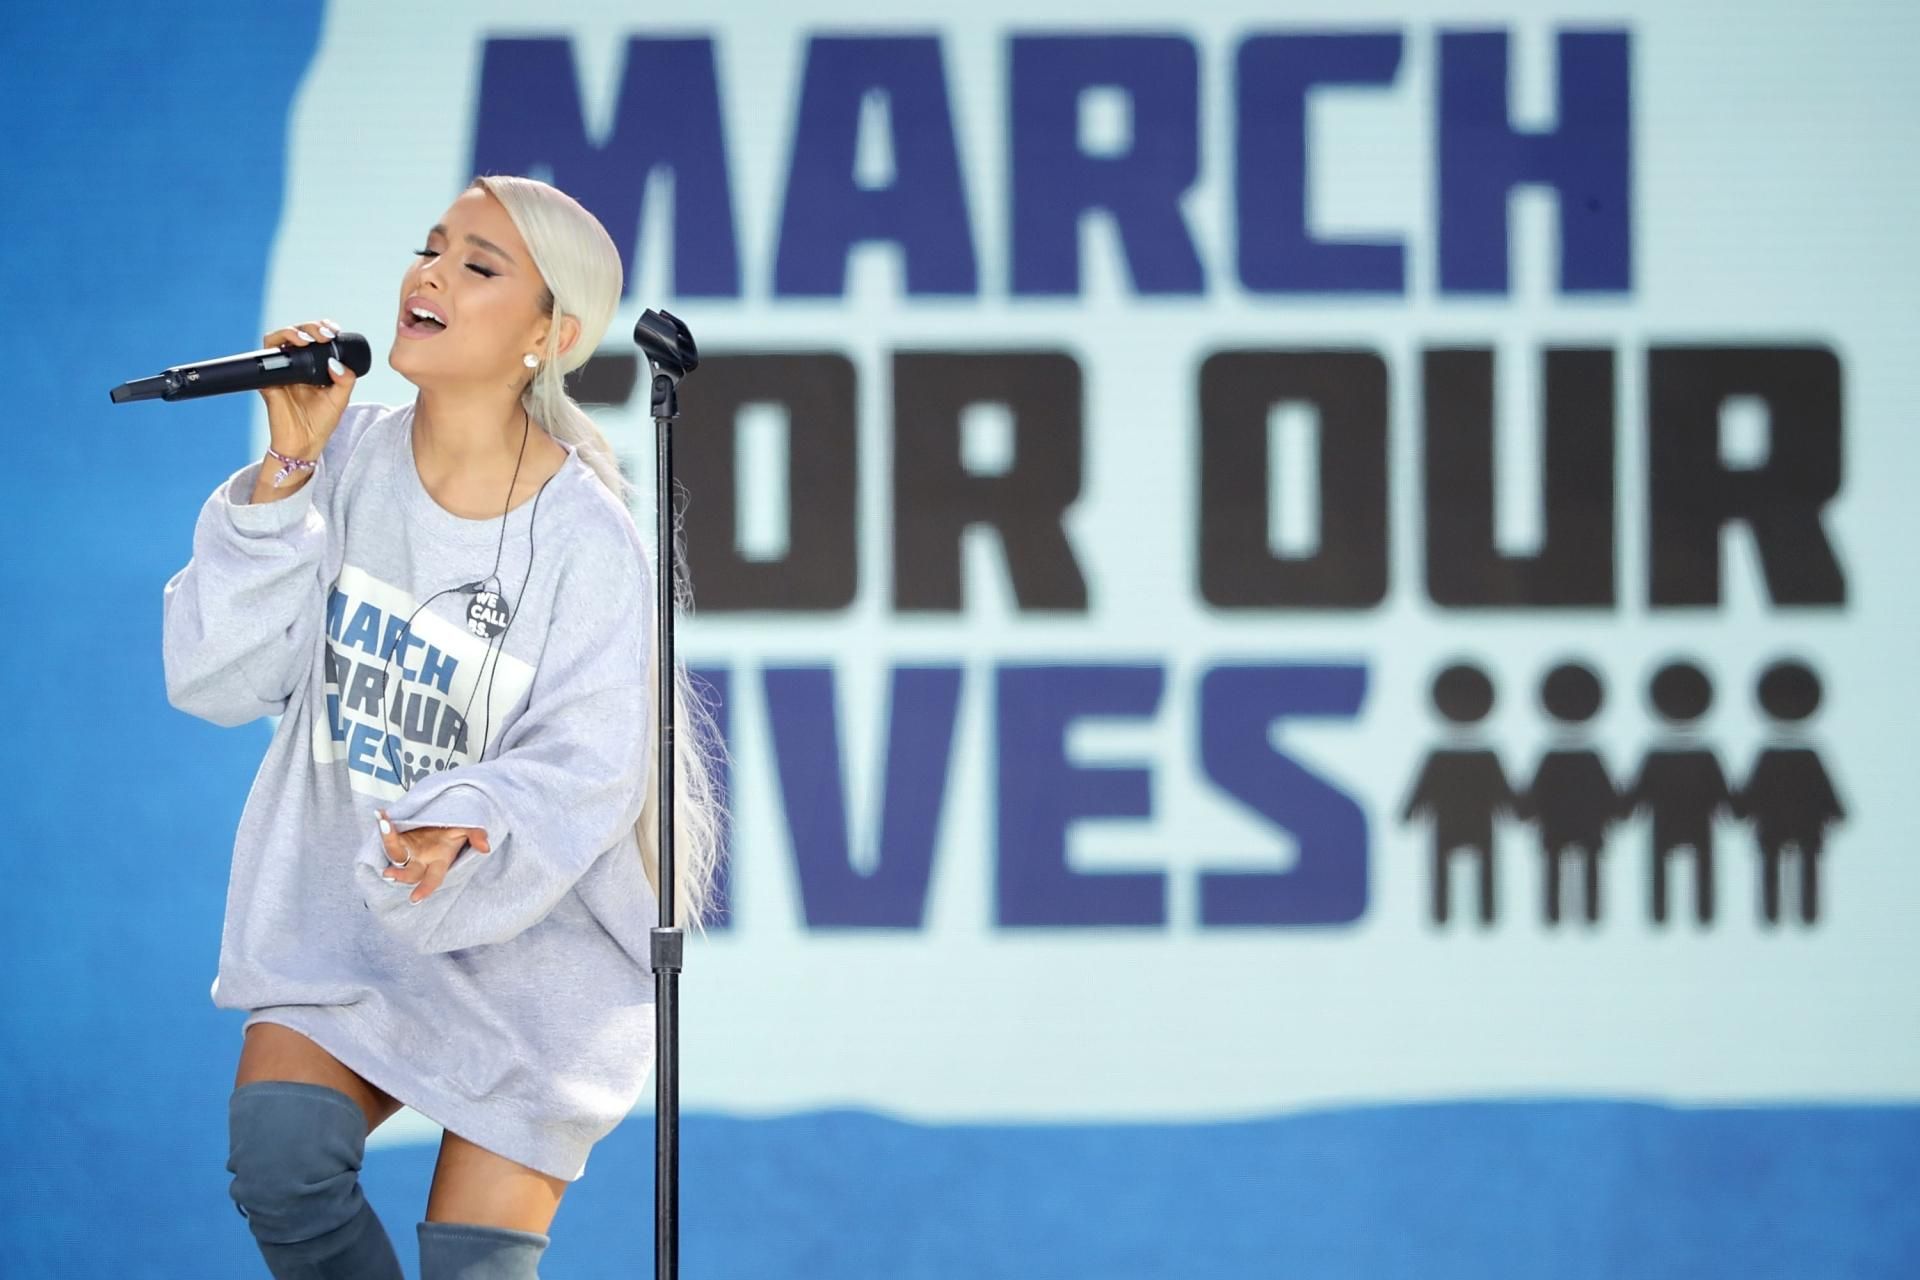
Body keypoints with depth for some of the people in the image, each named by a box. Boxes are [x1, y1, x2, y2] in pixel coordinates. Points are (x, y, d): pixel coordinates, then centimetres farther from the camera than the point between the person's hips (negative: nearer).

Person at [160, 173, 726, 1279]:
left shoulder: (588, 543, -17)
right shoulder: (346, 462, -7)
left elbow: (581, 771, -19)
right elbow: (218, 679, -9)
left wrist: (467, 830, -40)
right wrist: (285, 475, -18)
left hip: (527, 948, -2)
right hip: (340, 916, 2)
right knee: (277, 1157, -22)